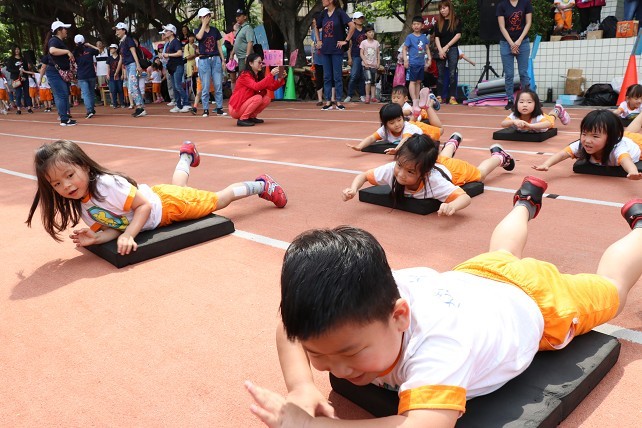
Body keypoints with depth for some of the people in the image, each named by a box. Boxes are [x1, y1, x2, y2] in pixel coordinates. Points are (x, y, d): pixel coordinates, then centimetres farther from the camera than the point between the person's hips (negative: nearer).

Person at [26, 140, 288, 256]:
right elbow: (113, 227, -10)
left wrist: (128, 236, -43)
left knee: (216, 201, 12)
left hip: (167, 203, -7)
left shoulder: (106, 185, -37)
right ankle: (186, 156, 64)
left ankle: (260, 185, 33)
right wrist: (95, 239, -30)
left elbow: (144, 205, -34)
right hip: (154, 200, 7)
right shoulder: (79, 206, -13)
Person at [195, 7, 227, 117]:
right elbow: (199, 37, -20)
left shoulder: (215, 30, 11)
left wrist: (223, 60, 6)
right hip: (204, 60, -2)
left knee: (218, 86, 0)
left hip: (216, 59, 2)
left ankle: (219, 109, 6)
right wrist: (204, 24, -10)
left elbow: (219, 46, 12)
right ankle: (205, 110, 5)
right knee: (205, 87, -2)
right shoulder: (198, 31, 5)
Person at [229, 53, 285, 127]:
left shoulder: (259, 75, 6)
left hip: (246, 105, 8)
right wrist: (270, 75, -35)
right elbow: (256, 87, -33)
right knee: (258, 98, -26)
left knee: (267, 98, -4)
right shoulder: (245, 75, -17)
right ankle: (242, 119, -15)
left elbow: (272, 87, -1)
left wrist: (279, 79, -18)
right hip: (236, 109, -8)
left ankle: (251, 117, 5)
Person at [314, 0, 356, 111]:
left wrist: (345, 41, -12)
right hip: (325, 50, 5)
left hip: (337, 49, -5)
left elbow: (352, 26, -13)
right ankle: (328, 102, 11)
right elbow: (316, 27, 25)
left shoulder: (339, 12, -6)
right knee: (327, 77, 6)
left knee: (337, 76, -1)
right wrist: (318, 41, 13)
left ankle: (339, 102, 5)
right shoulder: (323, 13, 9)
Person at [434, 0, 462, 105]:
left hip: (452, 49, -2)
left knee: (452, 74, -7)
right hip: (441, 50, 3)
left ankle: (452, 97, -10)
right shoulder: (439, 22, 12)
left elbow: (458, 35, -4)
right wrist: (440, 50, -11)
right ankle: (439, 97, 3)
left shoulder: (456, 20, 5)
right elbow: (436, 37, 4)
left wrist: (446, 47, -10)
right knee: (440, 75, 2)